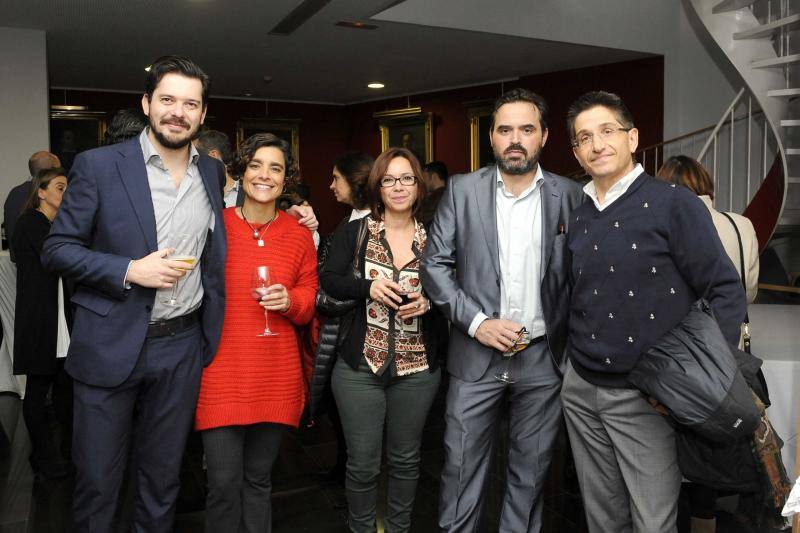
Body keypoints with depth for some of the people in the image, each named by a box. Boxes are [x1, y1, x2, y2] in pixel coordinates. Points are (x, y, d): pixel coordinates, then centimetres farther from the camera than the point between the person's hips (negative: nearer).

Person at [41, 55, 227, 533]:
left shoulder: (212, 172, 6)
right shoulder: (98, 165, -6)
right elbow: (57, 249, -5)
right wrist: (129, 271, -17)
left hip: (182, 349, 3)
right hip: (111, 346, -3)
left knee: (163, 479, 16)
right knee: (97, 480, 10)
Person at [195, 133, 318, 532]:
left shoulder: (299, 234, 4)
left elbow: (308, 305, 9)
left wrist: (289, 301, -11)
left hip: (276, 375, 2)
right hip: (220, 370, -2)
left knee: (258, 479, 15)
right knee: (224, 483, -1)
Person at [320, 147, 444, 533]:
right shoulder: (355, 232, 1)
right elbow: (328, 281, -4)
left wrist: (428, 302, -12)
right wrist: (367, 287, -19)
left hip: (418, 368, 2)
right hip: (360, 367, -1)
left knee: (405, 459, 15)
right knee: (362, 464, 7)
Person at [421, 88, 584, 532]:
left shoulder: (569, 195, 1)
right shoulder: (463, 191, 0)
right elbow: (435, 265, -2)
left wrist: (568, 337, -1)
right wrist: (476, 321, -11)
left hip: (543, 359, 1)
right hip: (477, 355, 0)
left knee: (530, 472, 14)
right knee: (462, 469, 8)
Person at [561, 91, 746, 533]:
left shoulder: (674, 203, -9)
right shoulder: (578, 219, 7)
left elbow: (726, 292, -10)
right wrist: (573, 360, 3)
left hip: (645, 396, -5)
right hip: (581, 392, 5)